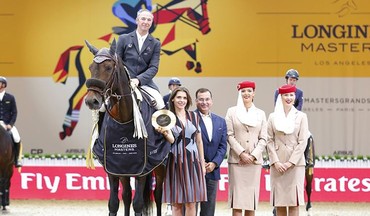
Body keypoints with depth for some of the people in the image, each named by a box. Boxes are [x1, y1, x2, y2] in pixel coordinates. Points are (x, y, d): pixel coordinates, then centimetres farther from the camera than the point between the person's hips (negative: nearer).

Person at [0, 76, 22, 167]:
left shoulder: (10, 98, 5)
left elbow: (14, 112, 3)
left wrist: (10, 124, -10)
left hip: (8, 124, 0)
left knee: (17, 139, -19)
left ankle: (16, 159, -1)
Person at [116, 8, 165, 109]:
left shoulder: (155, 44, 10)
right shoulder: (124, 39, 9)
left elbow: (153, 67, 0)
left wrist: (139, 80, -17)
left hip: (144, 82, 1)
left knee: (160, 104, -22)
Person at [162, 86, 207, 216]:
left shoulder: (194, 116, 10)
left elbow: (199, 141, 13)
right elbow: (170, 140, -3)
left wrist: (202, 163, 10)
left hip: (192, 161, 2)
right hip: (176, 162, -2)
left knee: (191, 203, 1)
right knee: (176, 203, 0)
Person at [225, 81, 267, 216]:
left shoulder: (260, 114, 11)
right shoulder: (232, 112, 6)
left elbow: (263, 139, 7)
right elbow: (229, 135, -1)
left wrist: (253, 155, -7)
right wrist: (241, 153, -11)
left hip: (255, 161, 2)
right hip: (236, 160, -2)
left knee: (251, 200, 1)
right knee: (237, 200, -5)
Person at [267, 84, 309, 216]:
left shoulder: (301, 116, 4)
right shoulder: (273, 117, 7)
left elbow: (303, 142, -1)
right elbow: (270, 141, 5)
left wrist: (290, 162, -9)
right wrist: (276, 162, -7)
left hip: (295, 163, -1)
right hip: (277, 164, 1)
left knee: (294, 202, -4)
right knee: (279, 203, 2)